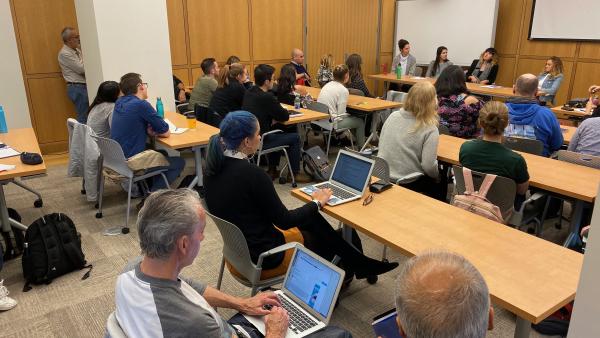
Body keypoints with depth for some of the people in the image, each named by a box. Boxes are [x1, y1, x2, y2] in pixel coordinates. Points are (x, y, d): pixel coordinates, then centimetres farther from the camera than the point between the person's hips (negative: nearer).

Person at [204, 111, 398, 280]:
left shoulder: (212, 168, -4)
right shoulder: (252, 174, -30)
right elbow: (284, 220, -20)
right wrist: (317, 203, -3)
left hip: (236, 246, 8)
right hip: (260, 257, -8)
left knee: (311, 220, 19)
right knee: (324, 238, 16)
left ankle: (359, 265, 34)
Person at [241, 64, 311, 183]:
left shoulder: (248, 93, 4)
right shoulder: (267, 97, -21)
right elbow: (285, 116, -9)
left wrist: (279, 112, 5)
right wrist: (284, 111, 12)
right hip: (258, 141, -8)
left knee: (277, 132, 32)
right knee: (295, 138, 7)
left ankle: (272, 170, 34)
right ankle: (295, 173, 17)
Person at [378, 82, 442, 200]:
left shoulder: (393, 116, -3)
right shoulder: (430, 129, -18)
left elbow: (381, 146, 7)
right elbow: (429, 166, -20)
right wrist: (438, 176, 1)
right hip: (410, 185, -6)